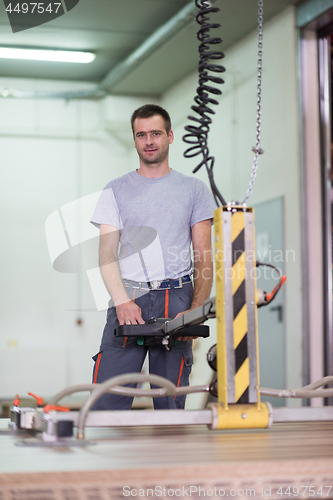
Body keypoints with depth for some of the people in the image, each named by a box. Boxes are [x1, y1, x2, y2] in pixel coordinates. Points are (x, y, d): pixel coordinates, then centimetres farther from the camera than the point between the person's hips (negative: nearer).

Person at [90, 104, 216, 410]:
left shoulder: (194, 190, 12)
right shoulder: (116, 191, 13)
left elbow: (205, 259, 7)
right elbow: (107, 255, 5)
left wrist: (196, 310, -9)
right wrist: (122, 301, -13)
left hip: (177, 300, 0)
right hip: (128, 298, 0)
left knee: (171, 405, -2)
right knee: (107, 402, -10)